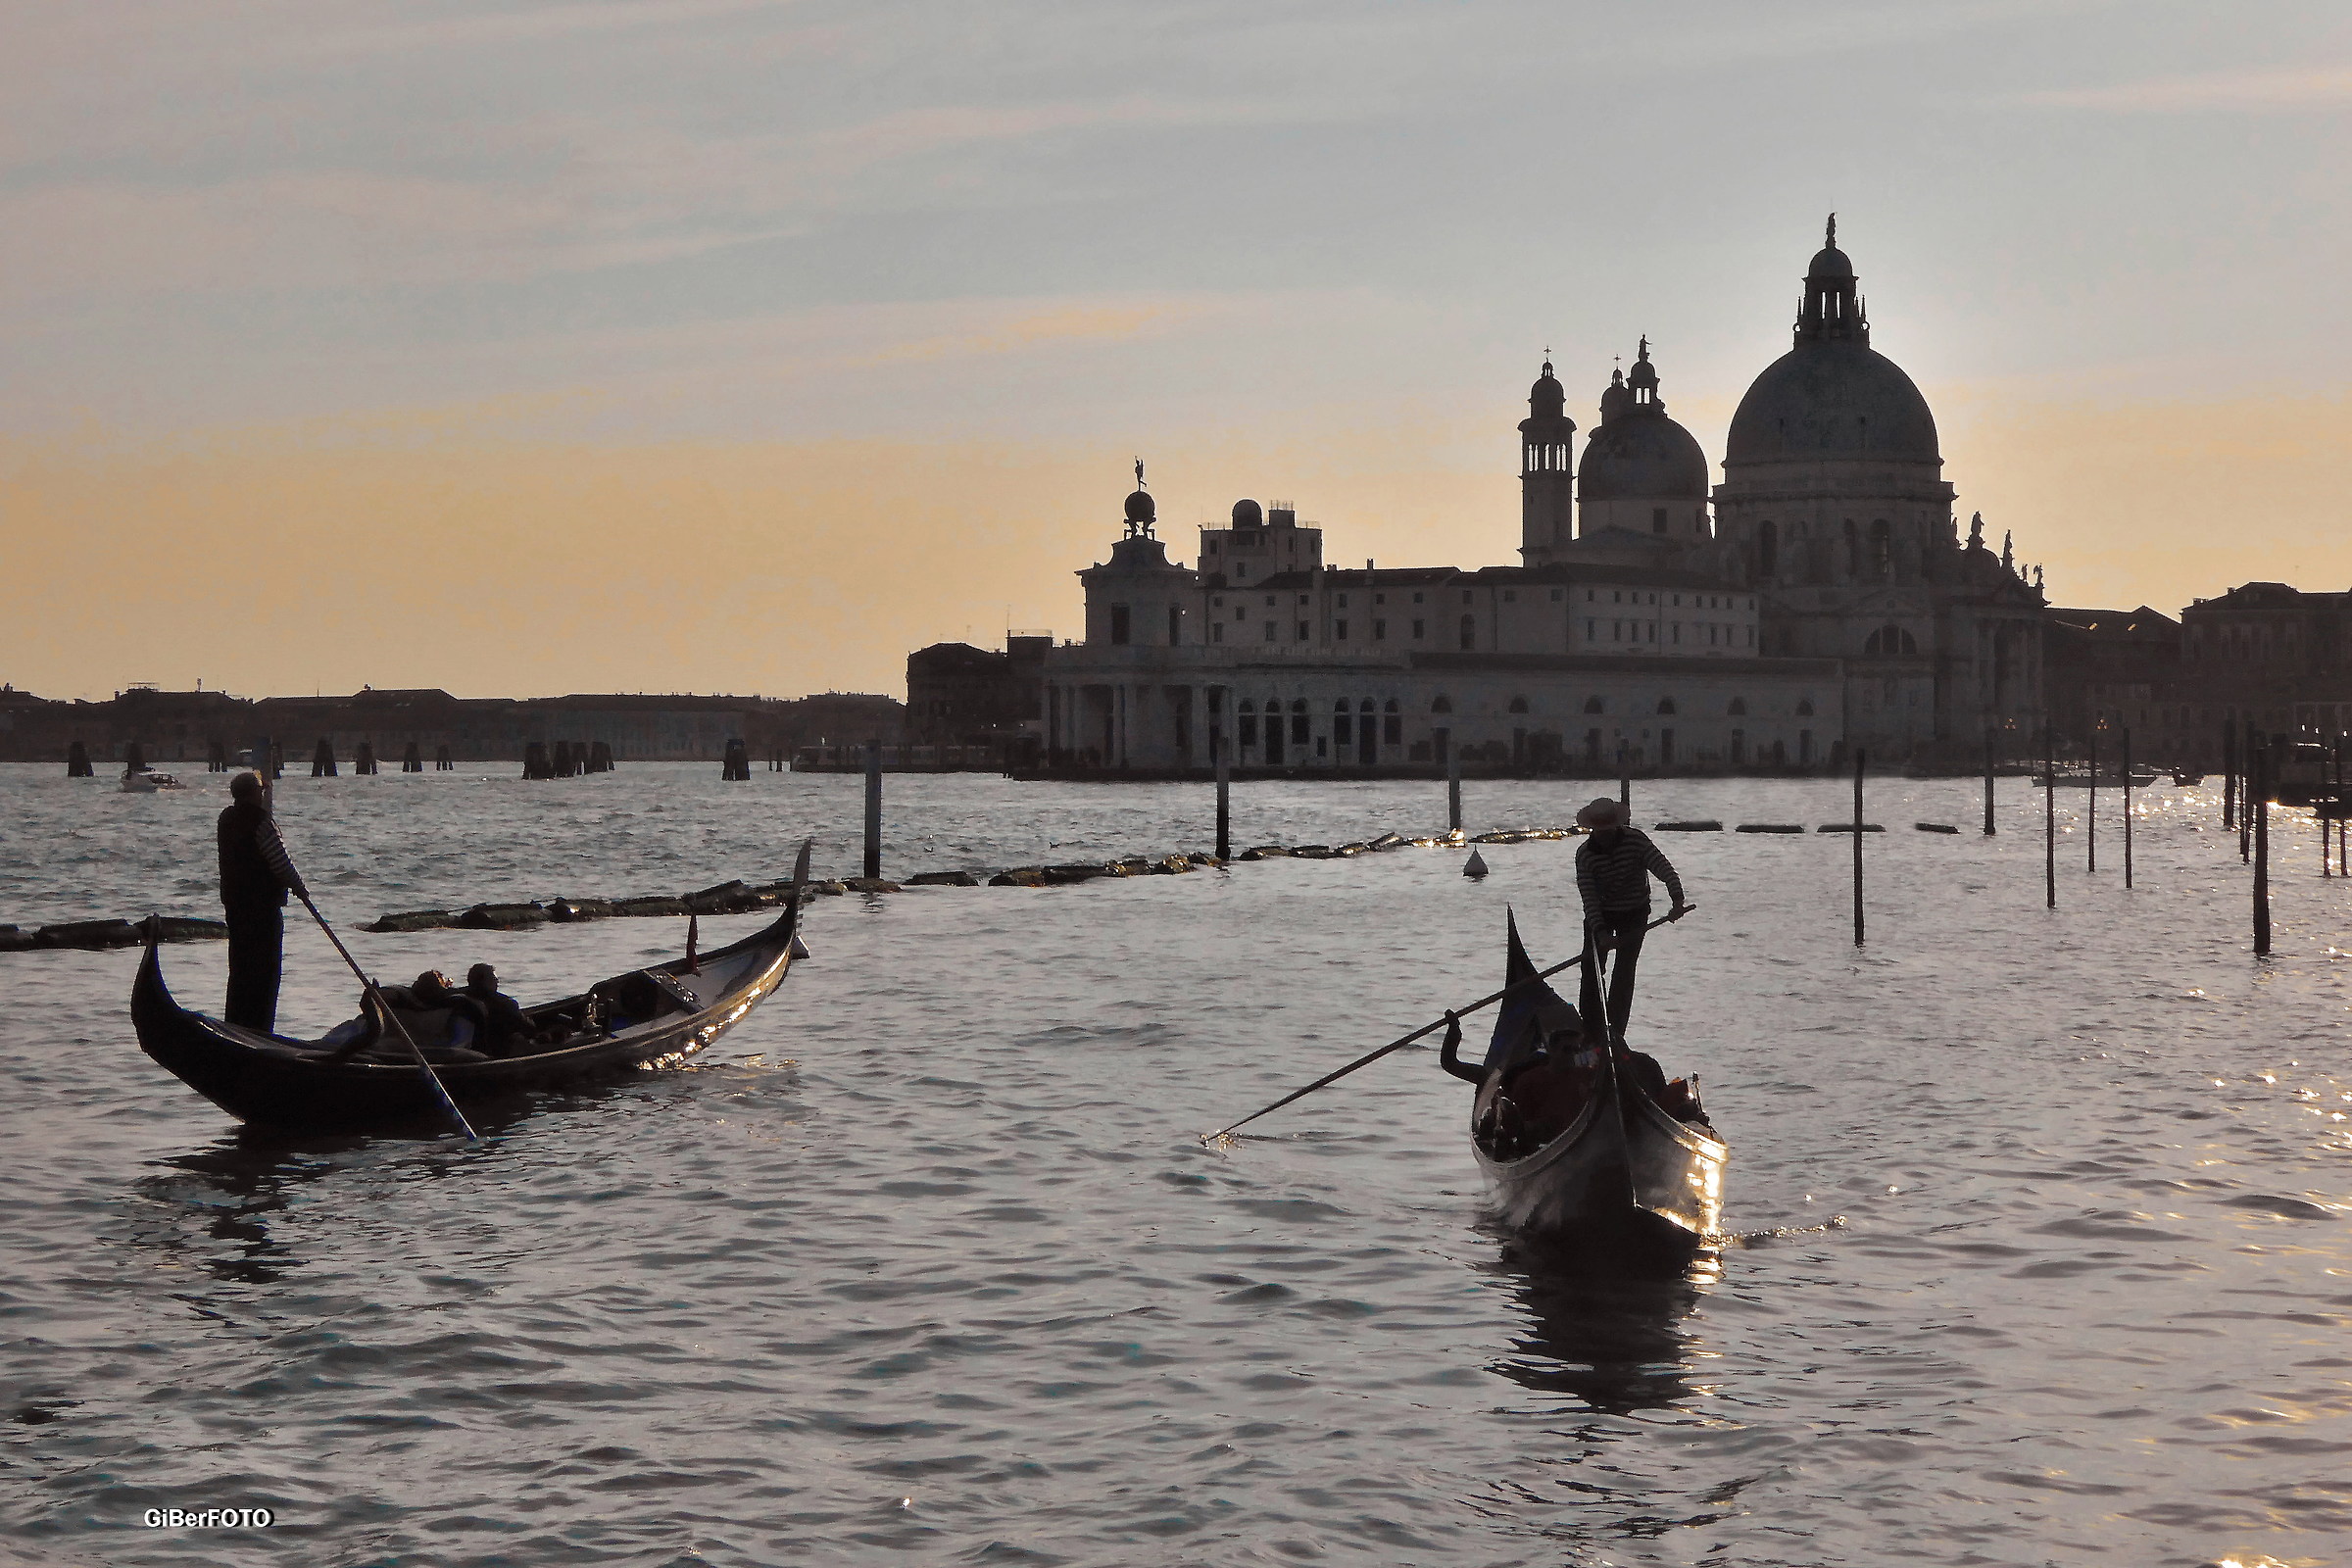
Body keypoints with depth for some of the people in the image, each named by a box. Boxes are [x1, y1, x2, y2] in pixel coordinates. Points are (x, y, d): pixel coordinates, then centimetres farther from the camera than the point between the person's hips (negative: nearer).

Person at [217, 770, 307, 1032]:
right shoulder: (260, 822, -17)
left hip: (234, 900, 9)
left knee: (240, 966, 16)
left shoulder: (227, 819, 8)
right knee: (266, 969, -3)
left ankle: (236, 1025, 19)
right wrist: (299, 887, -2)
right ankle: (258, 1028, -5)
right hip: (263, 903, -8)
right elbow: (280, 862, -16)